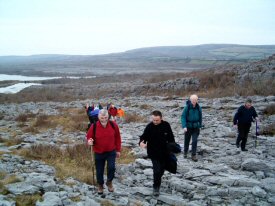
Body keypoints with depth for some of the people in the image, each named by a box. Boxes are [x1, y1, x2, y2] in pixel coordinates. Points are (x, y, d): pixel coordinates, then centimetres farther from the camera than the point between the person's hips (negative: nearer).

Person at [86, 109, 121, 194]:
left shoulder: (113, 125, -10)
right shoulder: (94, 126, -14)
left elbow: (117, 138, 2)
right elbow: (89, 136, 1)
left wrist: (118, 150, 5)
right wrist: (90, 141, -24)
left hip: (111, 152, 0)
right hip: (99, 152, 0)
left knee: (111, 167, -16)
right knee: (99, 171, 9)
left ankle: (109, 182, 14)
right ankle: (100, 185, 36)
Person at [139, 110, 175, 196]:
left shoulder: (166, 125, -8)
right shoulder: (149, 126, -15)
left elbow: (171, 138, 4)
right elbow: (144, 137, -12)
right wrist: (141, 142, -34)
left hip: (164, 152, 4)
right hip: (153, 153, -3)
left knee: (161, 169, 19)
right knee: (157, 170, -11)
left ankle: (157, 182, 46)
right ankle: (156, 187, 10)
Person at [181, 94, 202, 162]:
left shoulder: (198, 108, -5)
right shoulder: (187, 107, -13)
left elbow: (200, 117, 7)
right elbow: (183, 117, -12)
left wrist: (199, 125, 11)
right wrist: (184, 126, -20)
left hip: (195, 127, 1)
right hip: (188, 127, -1)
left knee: (195, 141, -5)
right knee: (187, 140, 14)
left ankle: (194, 155, 5)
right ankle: (185, 152, 38)